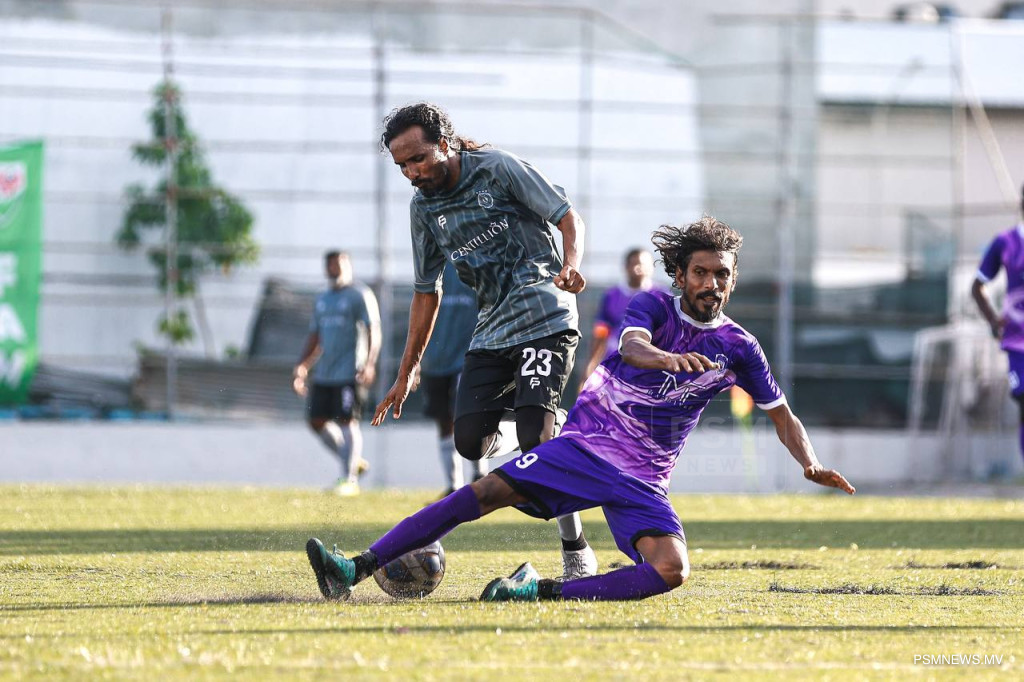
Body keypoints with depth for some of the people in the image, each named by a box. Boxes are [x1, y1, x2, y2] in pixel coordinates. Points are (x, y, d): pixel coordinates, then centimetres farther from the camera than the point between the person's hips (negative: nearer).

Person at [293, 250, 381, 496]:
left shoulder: (360, 296, -3)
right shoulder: (322, 300, 20)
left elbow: (373, 331, -10)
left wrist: (369, 363, -22)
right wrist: (302, 367, 15)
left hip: (350, 374, -8)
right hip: (324, 373, 8)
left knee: (347, 421, -10)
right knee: (317, 420, 4)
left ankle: (350, 479, -7)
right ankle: (353, 461, 19)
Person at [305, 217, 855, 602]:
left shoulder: (738, 349, 7)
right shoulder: (656, 306, 1)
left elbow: (782, 415, 18)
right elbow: (631, 345, -22)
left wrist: (810, 464, -1)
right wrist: (665, 357, -46)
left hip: (641, 480, 1)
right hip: (584, 445, -1)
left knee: (671, 570, -27)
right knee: (489, 491, -20)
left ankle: (542, 591, -26)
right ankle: (356, 570, -22)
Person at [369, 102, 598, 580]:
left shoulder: (499, 169, -7)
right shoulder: (423, 207, 10)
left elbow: (569, 218, -5)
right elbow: (427, 291, 19)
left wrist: (570, 267, -27)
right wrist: (406, 372, 18)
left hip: (545, 319, -6)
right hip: (491, 332, 6)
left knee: (536, 438, -19)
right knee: (471, 441, -10)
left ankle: (576, 550, -7)